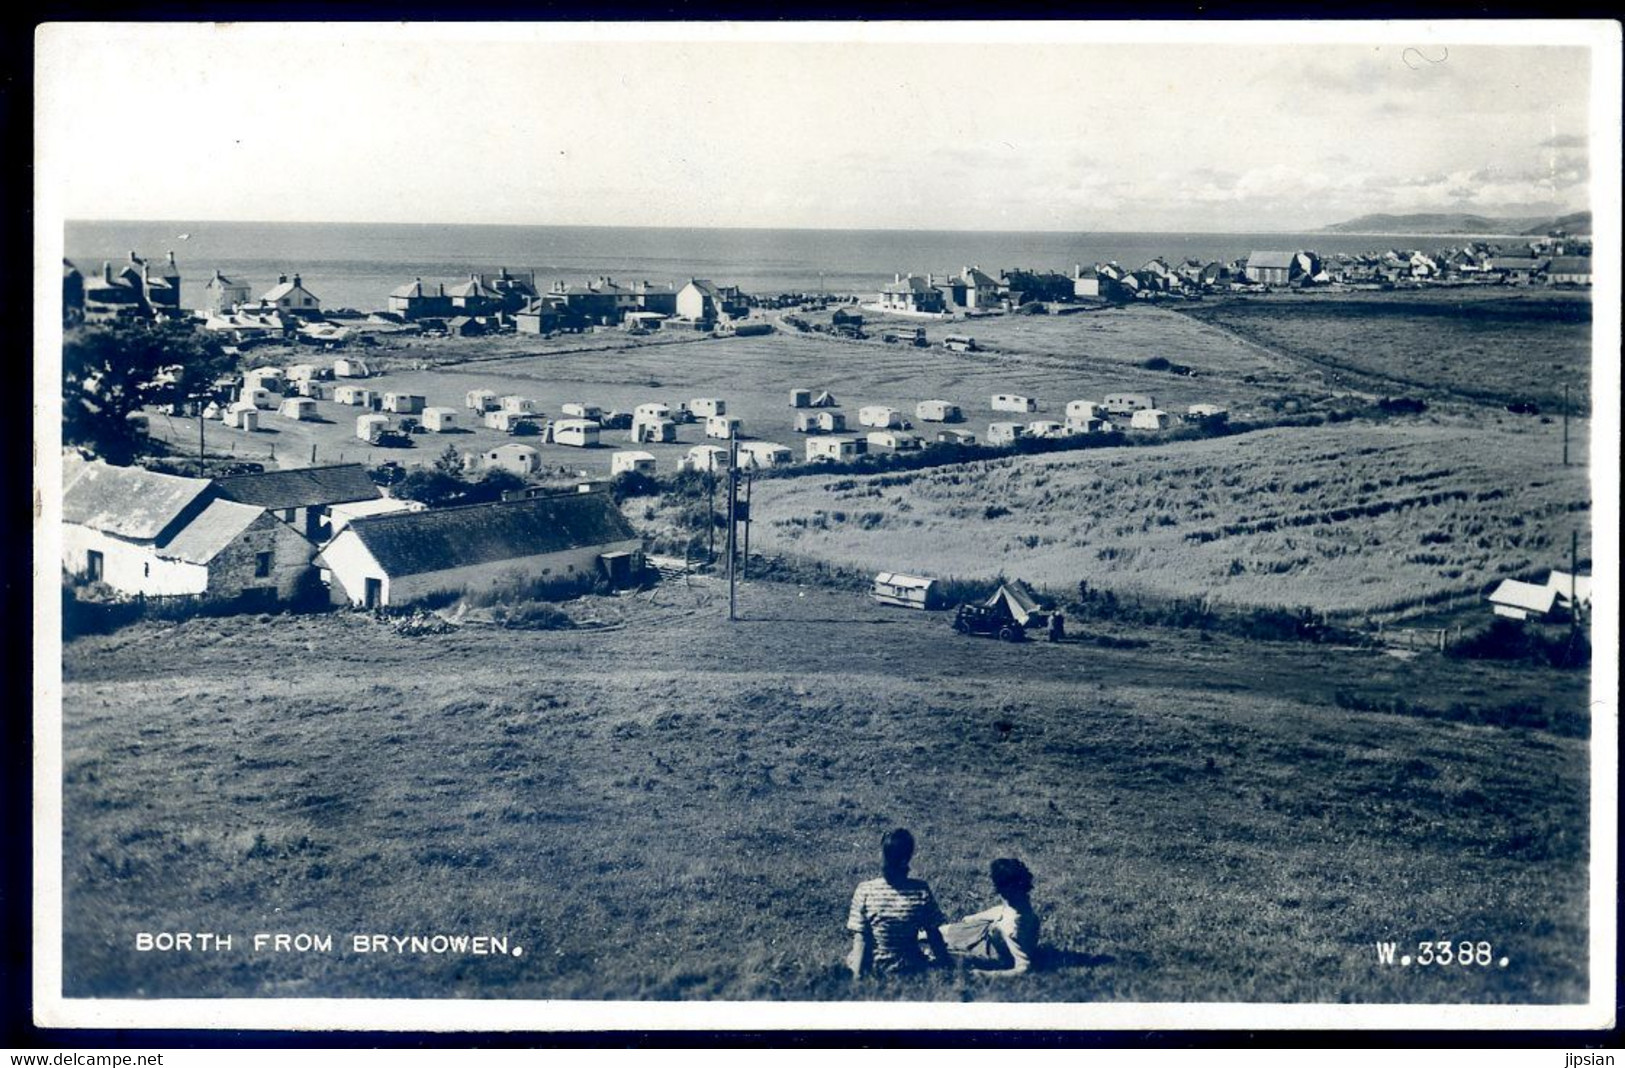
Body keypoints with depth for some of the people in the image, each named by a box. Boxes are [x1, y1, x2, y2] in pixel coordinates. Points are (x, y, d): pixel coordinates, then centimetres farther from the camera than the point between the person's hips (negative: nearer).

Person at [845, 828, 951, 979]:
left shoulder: (864, 890, -17)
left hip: (872, 967, 1)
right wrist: (945, 962, 7)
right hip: (908, 967, -1)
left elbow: (860, 938, -14)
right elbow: (933, 934, -7)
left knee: (850, 957, 35)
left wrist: (857, 974, -9)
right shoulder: (921, 890, -16)